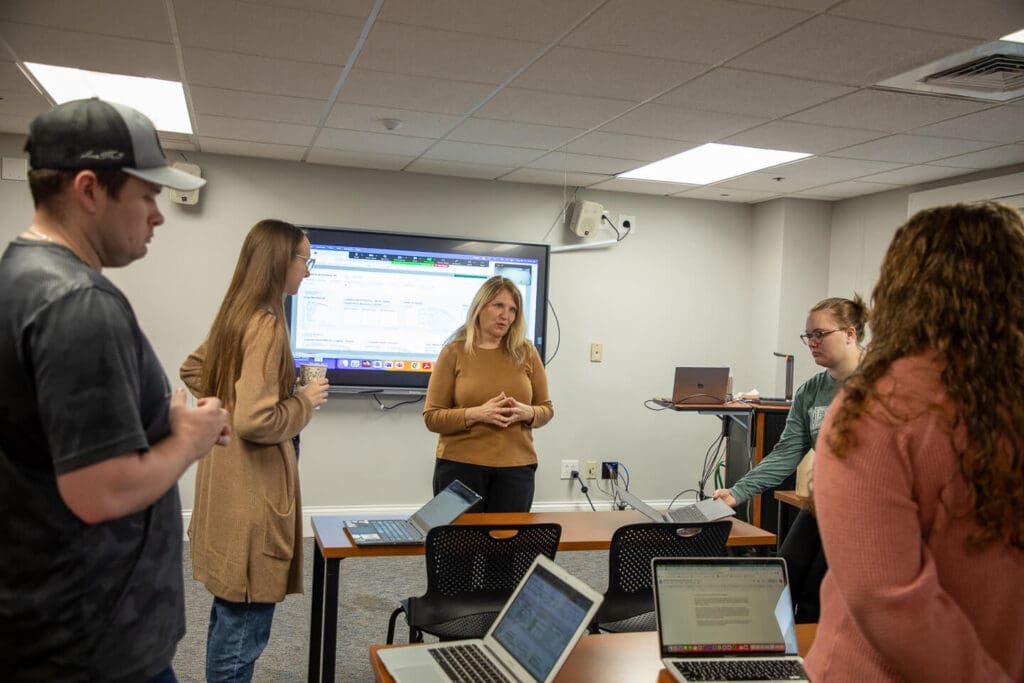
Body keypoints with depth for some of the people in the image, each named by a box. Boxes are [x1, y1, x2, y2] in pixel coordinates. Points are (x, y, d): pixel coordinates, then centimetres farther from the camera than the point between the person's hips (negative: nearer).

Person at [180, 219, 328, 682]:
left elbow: (193, 371, 25)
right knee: (245, 623, 2)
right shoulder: (266, 324, -20)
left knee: (230, 611, 22)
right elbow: (256, 421, -26)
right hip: (253, 483, -10)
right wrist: (306, 401, -11)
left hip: (230, 475, 10)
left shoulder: (235, 316, 9)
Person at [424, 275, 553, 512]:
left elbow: (546, 409, 11)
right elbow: (432, 417, -4)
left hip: (516, 468, 2)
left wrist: (527, 413, -12)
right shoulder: (453, 352, -2)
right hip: (460, 466, -2)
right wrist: (476, 414, -19)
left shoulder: (526, 352, 5)